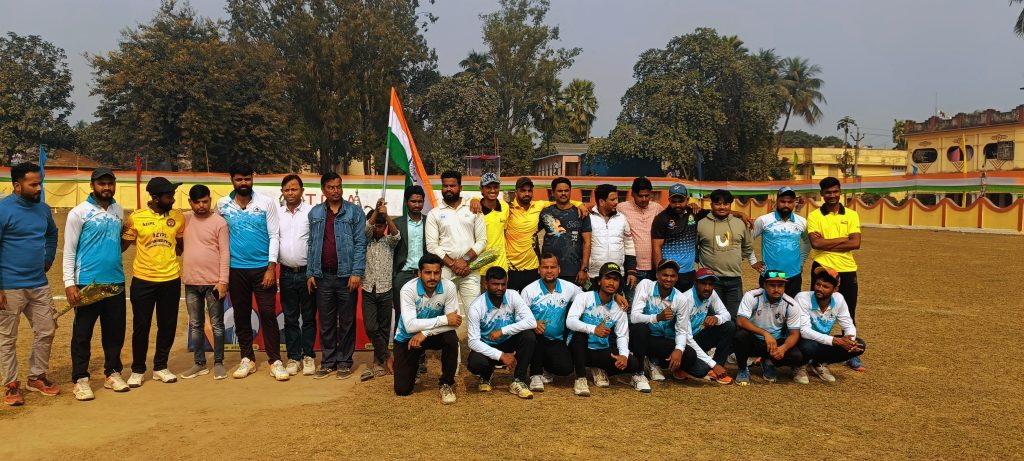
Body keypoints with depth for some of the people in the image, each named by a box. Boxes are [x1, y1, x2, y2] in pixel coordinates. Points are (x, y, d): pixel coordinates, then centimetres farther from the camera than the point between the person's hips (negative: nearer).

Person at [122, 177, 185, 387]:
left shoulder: (178, 217, 2)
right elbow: (123, 245, 2)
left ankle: (160, 367, 24)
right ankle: (137, 370, 21)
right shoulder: (136, 218, -5)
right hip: (143, 280, -2)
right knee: (141, 326, 6)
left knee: (167, 326, 9)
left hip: (170, 280, 2)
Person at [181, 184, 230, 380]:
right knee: (195, 326, 11)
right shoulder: (185, 219, 7)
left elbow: (225, 253, -8)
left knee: (217, 325, 4)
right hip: (191, 283, 4)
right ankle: (199, 364, 20)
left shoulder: (219, 222, -5)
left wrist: (223, 280, -13)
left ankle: (218, 363, 12)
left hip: (214, 282, -4)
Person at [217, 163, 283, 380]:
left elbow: (274, 236, -4)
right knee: (241, 315, 9)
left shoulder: (266, 203, -4)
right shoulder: (222, 205, 2)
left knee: (268, 314, -3)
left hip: (263, 268, -2)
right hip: (235, 269, 2)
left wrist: (271, 267, -10)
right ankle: (247, 359, 21)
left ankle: (275, 361, 3)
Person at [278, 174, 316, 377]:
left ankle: (308, 356, 14)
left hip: (307, 272, -3)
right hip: (286, 274, 3)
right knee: (290, 318, 9)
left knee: (309, 317, 6)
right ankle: (293, 357, 17)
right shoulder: (277, 213, 7)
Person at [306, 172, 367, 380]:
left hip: (346, 275, -3)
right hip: (323, 276, 3)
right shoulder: (315, 213, 10)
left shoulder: (354, 211, 0)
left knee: (347, 321, 5)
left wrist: (357, 272, -11)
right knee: (326, 322, 9)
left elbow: (360, 243, -4)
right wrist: (310, 273, 5)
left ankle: (344, 362, 15)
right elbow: (311, 244, 11)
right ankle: (328, 361, 18)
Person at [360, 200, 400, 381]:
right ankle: (387, 358, 2)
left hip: (385, 291, 0)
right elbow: (366, 228, -14)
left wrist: (386, 215, -27)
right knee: (370, 328, -11)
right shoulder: (366, 241, 7)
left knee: (383, 329, 5)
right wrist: (376, 210, -24)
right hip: (368, 291, 0)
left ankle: (378, 363, 16)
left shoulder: (389, 242, 6)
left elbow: (397, 235, -16)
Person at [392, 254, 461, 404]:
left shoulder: (448, 287, -20)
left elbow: (454, 322, -22)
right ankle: (414, 365, 28)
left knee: (451, 338, -33)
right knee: (402, 389, -8)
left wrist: (425, 333, -31)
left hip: (433, 335, 1)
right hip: (407, 338, -1)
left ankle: (447, 383, -8)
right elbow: (410, 326, -33)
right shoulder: (408, 289, -25)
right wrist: (444, 319, -33)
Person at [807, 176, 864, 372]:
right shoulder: (814, 216, -2)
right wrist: (843, 239, -13)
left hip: (847, 270, 2)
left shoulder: (851, 215, 4)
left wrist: (827, 243, -13)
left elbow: (855, 243, -9)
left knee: (849, 315, 10)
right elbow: (816, 243, -16)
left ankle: (852, 355, 22)